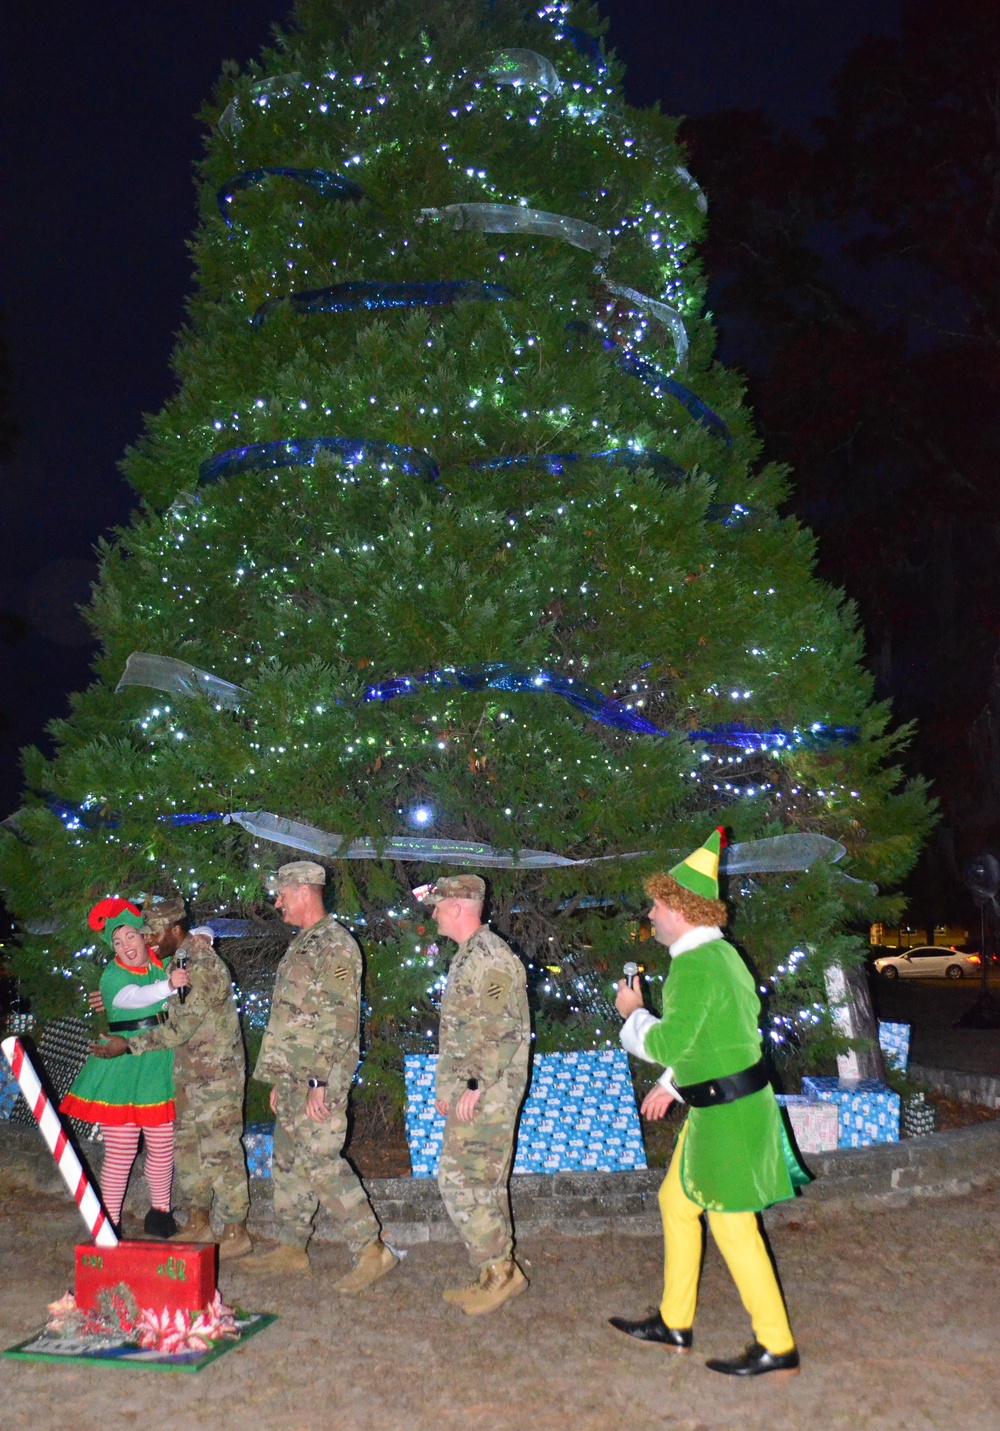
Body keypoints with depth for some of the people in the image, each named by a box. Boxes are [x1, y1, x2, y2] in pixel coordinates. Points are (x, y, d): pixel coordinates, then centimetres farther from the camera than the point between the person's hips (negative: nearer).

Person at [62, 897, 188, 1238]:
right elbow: (134, 997, -27)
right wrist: (169, 985, -44)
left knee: (162, 1148, 11)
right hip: (123, 1071, -4)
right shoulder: (112, 977, -6)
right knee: (120, 1154, -2)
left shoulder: (165, 963, 6)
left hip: (163, 1068, 4)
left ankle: (160, 1212, 29)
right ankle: (109, 1224, 10)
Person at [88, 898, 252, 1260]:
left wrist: (129, 1045, -21)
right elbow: (176, 1017, 20)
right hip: (189, 1073, 10)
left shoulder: (206, 966, -20)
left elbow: (182, 1026, -23)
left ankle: (236, 1233, 5)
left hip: (216, 1073, -10)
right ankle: (198, 1223, 26)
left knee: (220, 1149, -4)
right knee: (186, 1145, 14)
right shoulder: (177, 961, 9)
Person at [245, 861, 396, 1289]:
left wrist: (320, 1082, -23)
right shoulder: (302, 943, 17)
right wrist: (280, 1082, 22)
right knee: (288, 1162, 15)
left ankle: (371, 1250, -5)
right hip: (293, 1077, 10)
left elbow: (344, 1020, -20)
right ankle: (291, 1248, 26)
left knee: (321, 1162, -11)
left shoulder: (335, 945, -14)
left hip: (319, 1080, -10)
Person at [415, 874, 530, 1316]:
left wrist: (476, 1086, -21)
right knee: (483, 1184, 13)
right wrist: (447, 1084, 21)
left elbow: (505, 1031, -22)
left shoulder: (492, 957, -17)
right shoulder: (468, 956, 16)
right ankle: (495, 1274, 20)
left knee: (462, 1183, -8)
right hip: (470, 1092, 10)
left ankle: (500, 1269, 1)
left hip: (487, 1096, -10)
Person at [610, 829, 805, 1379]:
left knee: (732, 1224, 0)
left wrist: (632, 1013, -4)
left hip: (728, 1112, -10)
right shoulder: (721, 953, 11)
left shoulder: (695, 965, -20)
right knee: (676, 1201, 18)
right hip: (723, 1103, 10)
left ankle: (776, 1346, 12)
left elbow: (669, 1043, -22)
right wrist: (673, 1084, 21)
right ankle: (674, 1323, 30)